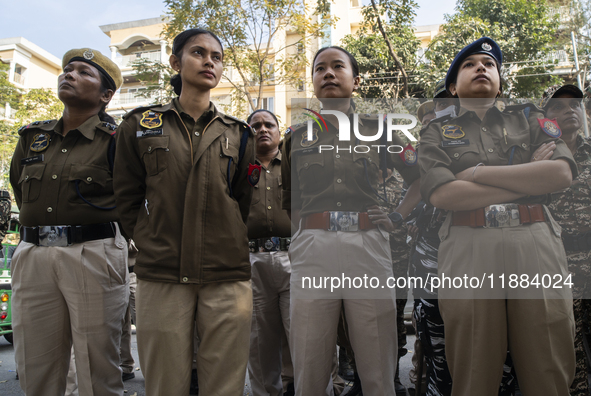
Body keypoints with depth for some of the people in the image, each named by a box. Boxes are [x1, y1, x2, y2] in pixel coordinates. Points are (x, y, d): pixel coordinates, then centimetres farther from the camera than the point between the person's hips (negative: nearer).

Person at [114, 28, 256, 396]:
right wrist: (151, 242, 3)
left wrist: (225, 245, 7)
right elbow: (128, 200, 10)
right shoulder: (141, 125, 9)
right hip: (161, 276, 0)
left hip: (227, 278, 1)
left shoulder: (239, 134, 11)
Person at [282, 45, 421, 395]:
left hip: (368, 245, 0)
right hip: (312, 248, 1)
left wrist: (399, 216, 8)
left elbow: (421, 177, 20)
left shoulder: (377, 130, 13)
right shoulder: (297, 137, 16)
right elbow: (286, 199, 24)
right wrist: (307, 224, 10)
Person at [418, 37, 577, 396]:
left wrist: (478, 172, -3)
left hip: (537, 245, 2)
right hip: (469, 249, -2)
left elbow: (563, 172, 1)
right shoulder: (438, 132, 15)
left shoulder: (528, 118, 21)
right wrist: (532, 182, -1)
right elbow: (440, 194, -5)